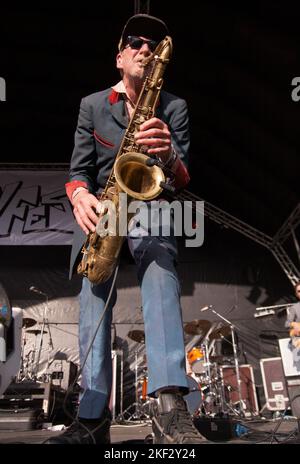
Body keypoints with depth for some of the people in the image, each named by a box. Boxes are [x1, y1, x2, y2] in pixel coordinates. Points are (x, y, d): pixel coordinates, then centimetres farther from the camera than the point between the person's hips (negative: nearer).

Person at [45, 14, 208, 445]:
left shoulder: (174, 107, 8)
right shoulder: (92, 105, 11)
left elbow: (183, 175, -3)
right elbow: (79, 169, 4)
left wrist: (168, 154, -28)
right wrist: (80, 196, -20)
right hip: (100, 209, 2)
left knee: (160, 273, -31)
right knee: (94, 292, -17)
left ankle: (170, 404, -41)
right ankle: (93, 417, -17)